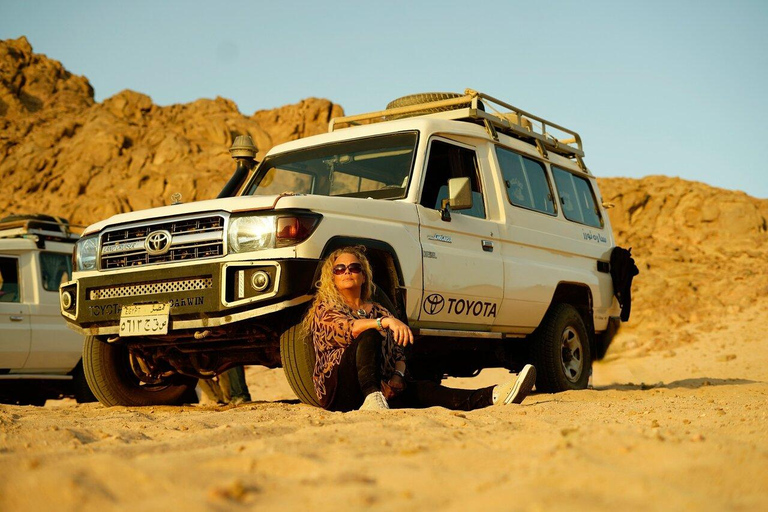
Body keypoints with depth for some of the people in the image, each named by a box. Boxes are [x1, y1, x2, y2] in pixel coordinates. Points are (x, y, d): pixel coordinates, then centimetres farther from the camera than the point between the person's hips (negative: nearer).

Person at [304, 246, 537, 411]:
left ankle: (492, 396, -51)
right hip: (339, 390, -4)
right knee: (369, 336, -29)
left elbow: (398, 353, 14)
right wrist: (386, 321, -34)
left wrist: (396, 378, -9)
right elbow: (345, 328, -18)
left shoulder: (378, 310, 22)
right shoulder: (324, 310, 7)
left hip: (379, 387, 4)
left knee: (422, 389, -27)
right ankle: (371, 400, -51)